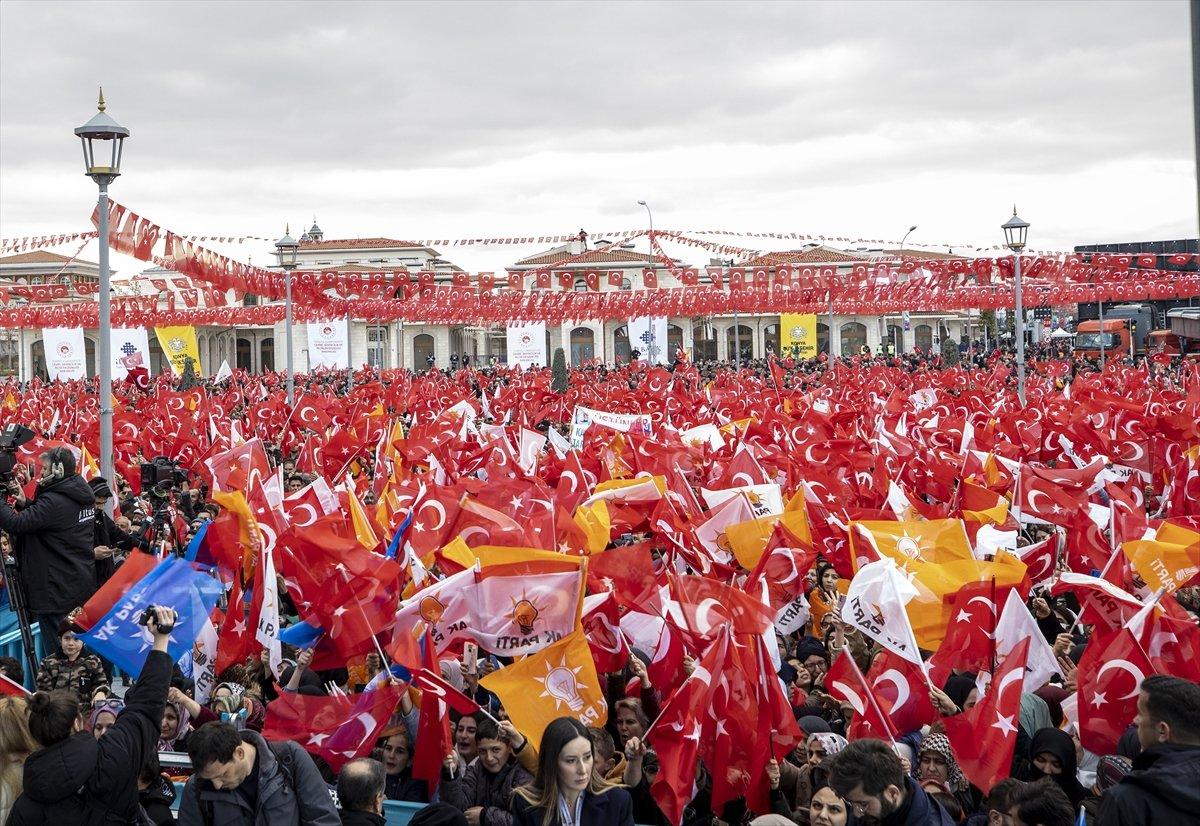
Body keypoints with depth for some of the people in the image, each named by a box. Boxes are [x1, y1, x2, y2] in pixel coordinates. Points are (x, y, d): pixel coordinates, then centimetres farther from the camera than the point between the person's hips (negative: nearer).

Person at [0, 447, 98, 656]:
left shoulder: (54, 501, -20)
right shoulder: (83, 496, 8)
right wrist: (25, 503, 6)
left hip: (59, 590, -9)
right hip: (83, 583, 9)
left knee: (59, 654, -3)